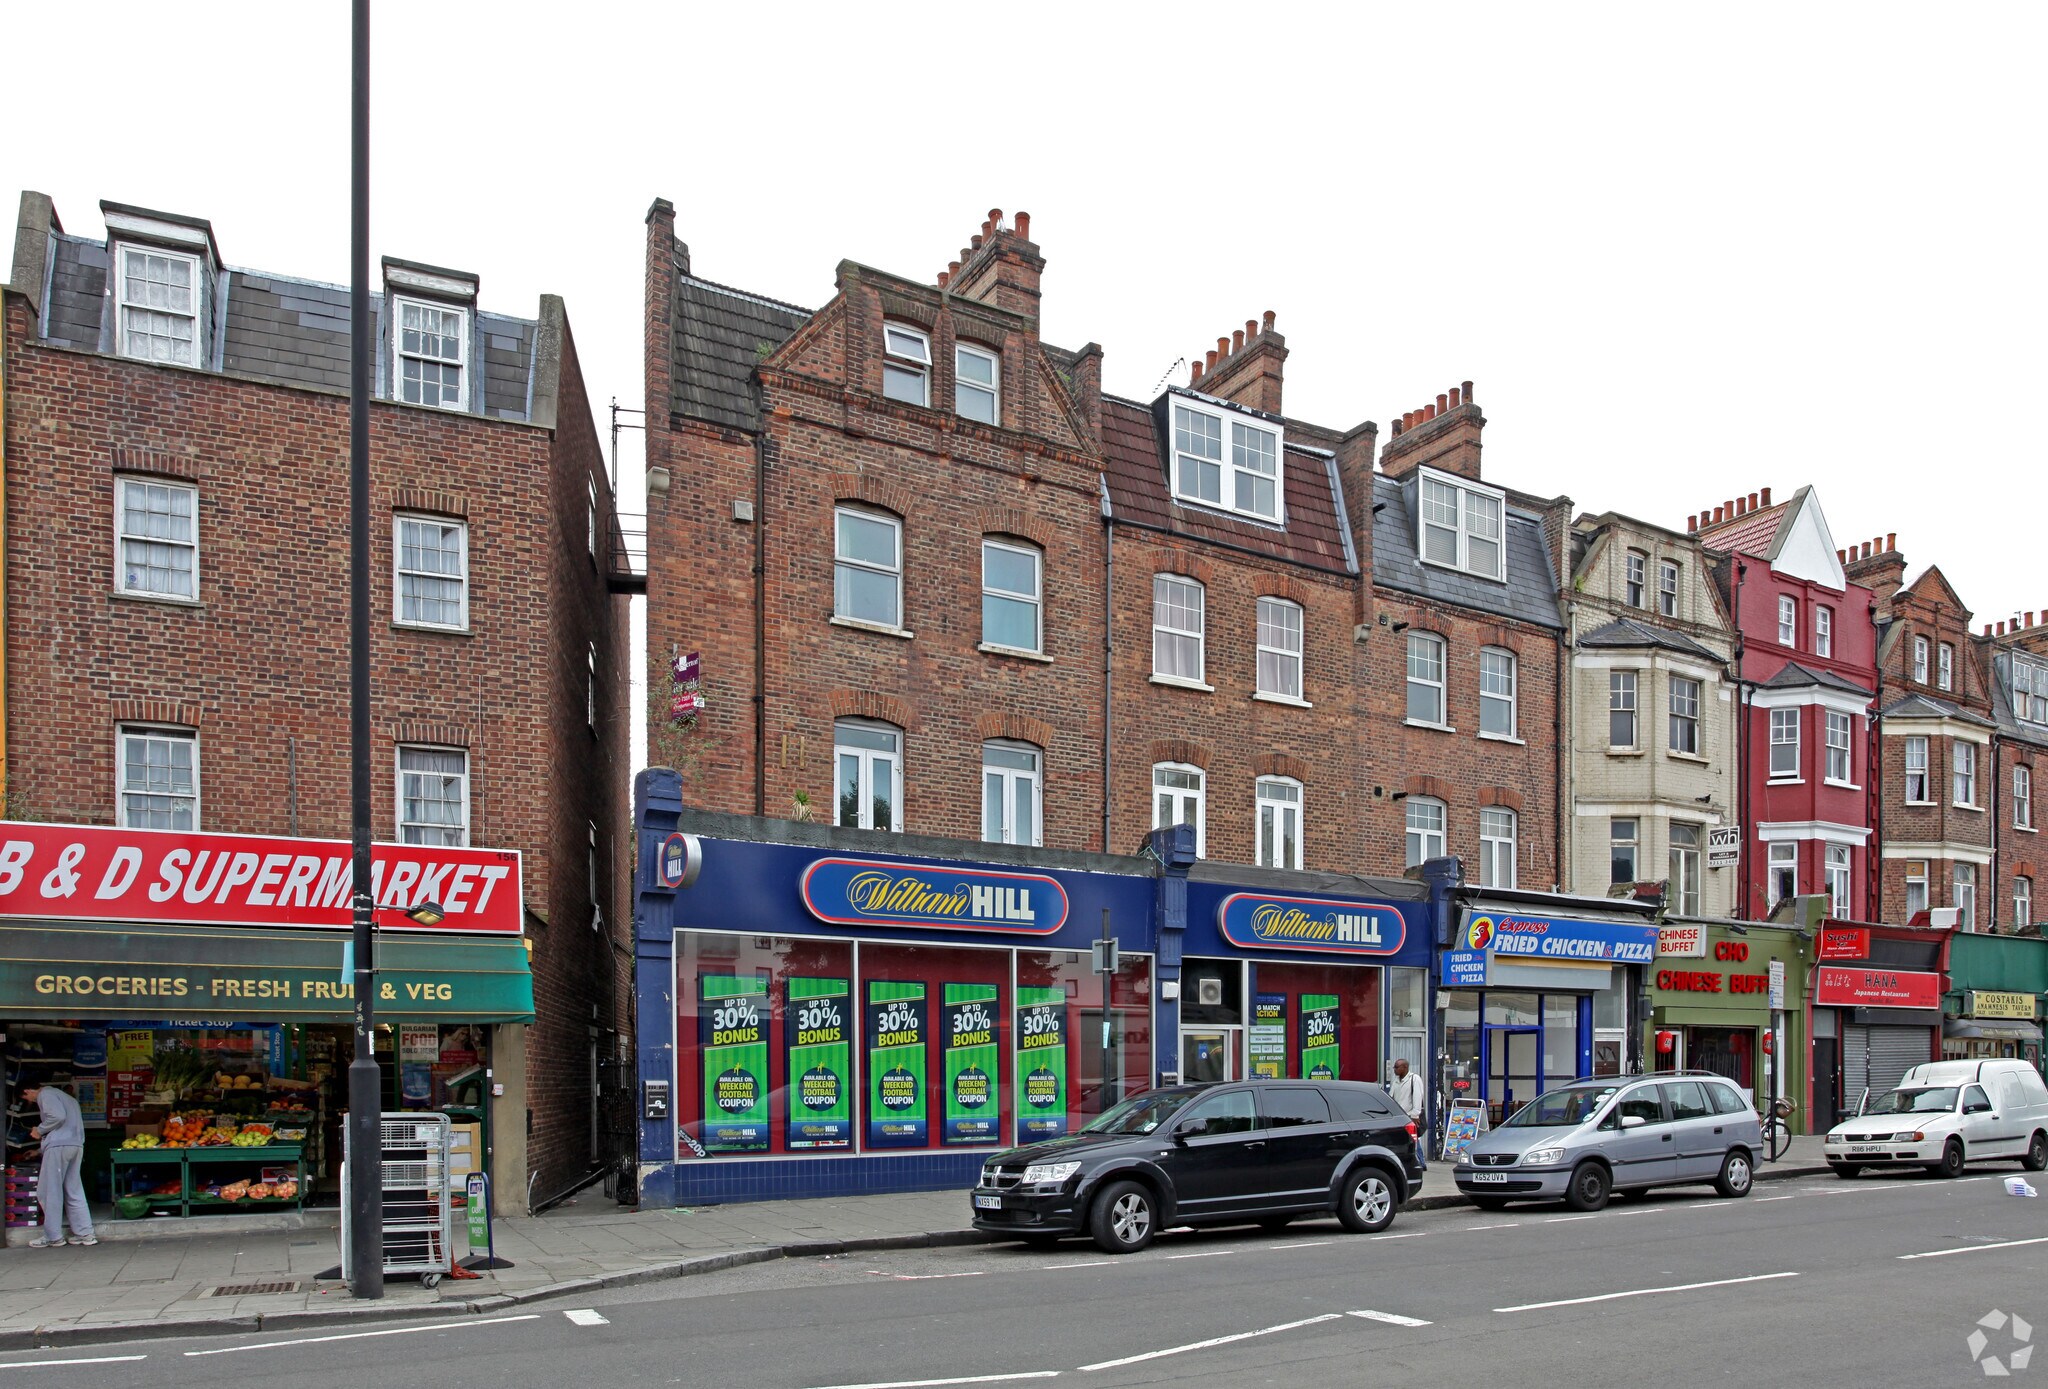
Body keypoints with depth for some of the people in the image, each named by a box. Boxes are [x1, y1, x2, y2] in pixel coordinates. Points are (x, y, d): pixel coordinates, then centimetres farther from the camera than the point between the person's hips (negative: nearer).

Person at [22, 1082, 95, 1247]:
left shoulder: (45, 1095, -3)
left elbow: (58, 1116, -20)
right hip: (77, 1145, 9)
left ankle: (53, 1236, 2)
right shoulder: (62, 1095, 25)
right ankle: (85, 1233, 8)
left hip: (59, 1146, -9)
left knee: (50, 1191, 0)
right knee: (74, 1191, 10)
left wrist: (39, 1130, -3)